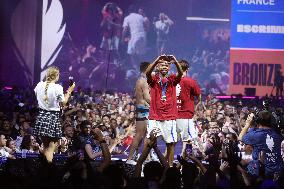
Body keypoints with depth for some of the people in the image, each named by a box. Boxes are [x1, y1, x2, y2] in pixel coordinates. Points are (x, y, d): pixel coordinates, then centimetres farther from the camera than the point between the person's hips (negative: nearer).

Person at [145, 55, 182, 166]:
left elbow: (180, 73, -13)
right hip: (154, 117, -1)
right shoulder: (153, 79, 4)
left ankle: (170, 165, 11)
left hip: (170, 117, 1)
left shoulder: (172, 80, 7)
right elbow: (147, 72, -18)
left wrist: (175, 61, -33)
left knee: (171, 143, 3)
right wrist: (157, 60, -34)